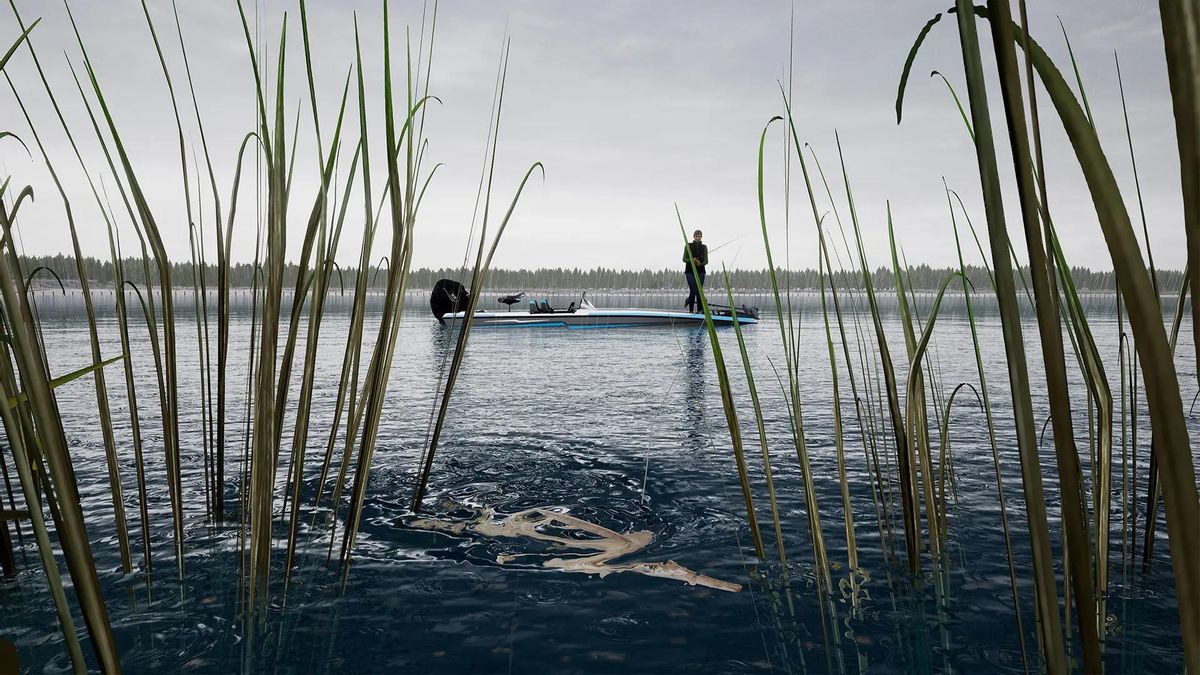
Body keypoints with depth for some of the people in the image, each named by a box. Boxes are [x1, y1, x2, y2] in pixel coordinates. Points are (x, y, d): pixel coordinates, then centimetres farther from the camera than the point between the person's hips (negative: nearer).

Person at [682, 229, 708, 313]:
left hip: (700, 272, 2)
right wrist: (691, 260, -20)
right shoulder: (688, 246, 3)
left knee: (699, 291, -3)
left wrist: (700, 263, -21)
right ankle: (691, 310, 6)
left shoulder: (704, 247, 7)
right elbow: (684, 259, -1)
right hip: (690, 271, -2)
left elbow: (706, 260, 0)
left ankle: (700, 310, 2)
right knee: (693, 291, -11)